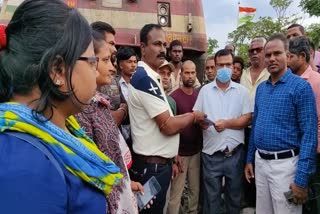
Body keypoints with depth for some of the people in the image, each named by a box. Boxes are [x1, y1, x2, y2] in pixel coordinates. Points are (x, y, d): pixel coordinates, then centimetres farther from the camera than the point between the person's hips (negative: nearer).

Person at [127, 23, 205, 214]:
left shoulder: (150, 77, 11)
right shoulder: (145, 78, -21)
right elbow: (168, 126, -22)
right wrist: (193, 116, -5)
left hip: (158, 161, 9)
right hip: (153, 165, -9)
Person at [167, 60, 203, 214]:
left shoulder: (199, 96, 5)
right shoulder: (174, 97, -11)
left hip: (197, 151, 5)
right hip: (180, 153, -5)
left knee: (195, 190, 16)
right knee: (175, 193, 3)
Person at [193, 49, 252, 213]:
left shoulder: (242, 91, 3)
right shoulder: (205, 90, 5)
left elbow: (248, 119, -3)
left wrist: (226, 123, -16)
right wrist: (200, 121, -18)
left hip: (235, 153, 0)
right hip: (211, 153, 0)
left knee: (234, 196, 16)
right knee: (211, 197, 12)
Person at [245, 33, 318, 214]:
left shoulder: (300, 87, -12)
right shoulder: (261, 88, 8)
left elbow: (309, 135, -16)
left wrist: (301, 178, -19)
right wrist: (250, 159, 13)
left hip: (284, 163, -6)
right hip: (260, 161, 6)